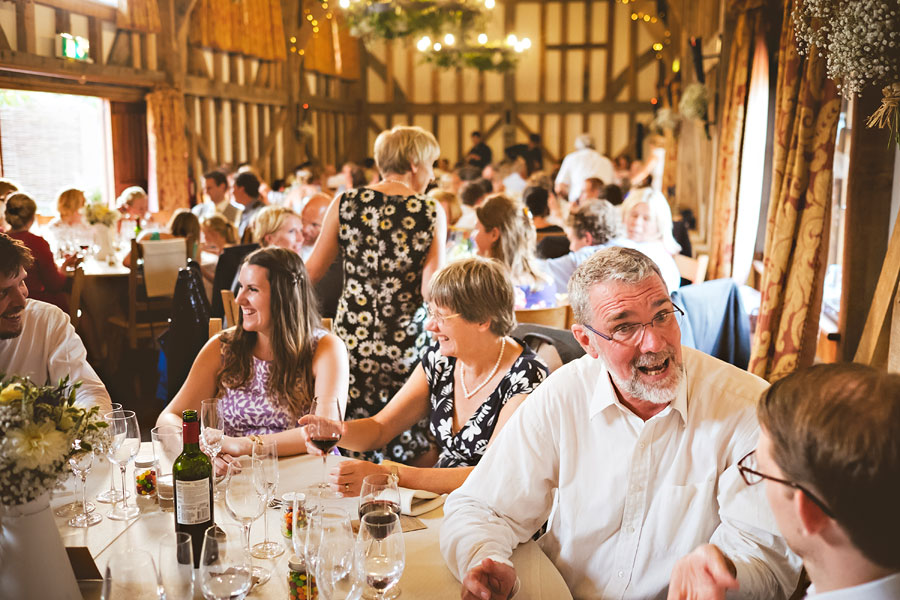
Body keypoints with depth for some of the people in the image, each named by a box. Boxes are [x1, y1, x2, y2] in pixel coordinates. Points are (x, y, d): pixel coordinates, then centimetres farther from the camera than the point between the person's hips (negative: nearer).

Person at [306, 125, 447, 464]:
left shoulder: (345, 204, 0)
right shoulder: (432, 213, -4)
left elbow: (312, 273, 8)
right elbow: (431, 290, -11)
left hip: (352, 340, 2)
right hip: (407, 347, -2)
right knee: (405, 455, 9)